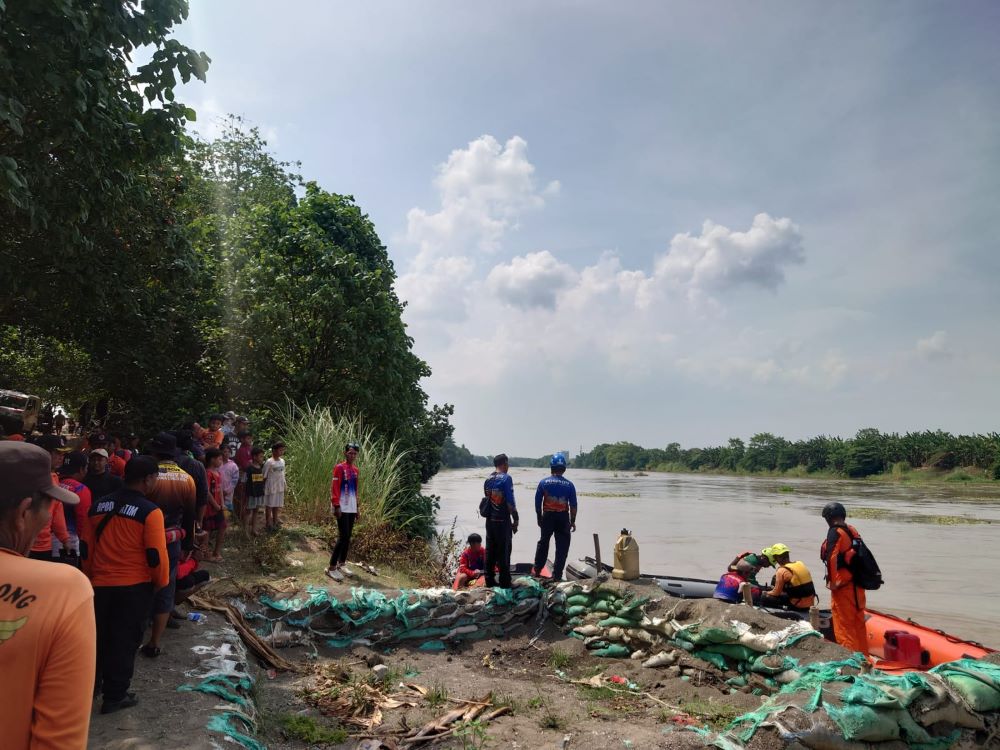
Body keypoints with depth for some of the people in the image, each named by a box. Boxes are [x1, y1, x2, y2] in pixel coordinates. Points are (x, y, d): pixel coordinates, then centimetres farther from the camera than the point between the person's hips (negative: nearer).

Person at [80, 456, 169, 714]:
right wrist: (161, 582, 0)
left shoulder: (98, 506, 3)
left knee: (99, 636, 22)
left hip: (100, 584, 6)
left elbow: (86, 547, 9)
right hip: (135, 587, -5)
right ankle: (115, 696, 16)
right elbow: (156, 555, -17)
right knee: (124, 641, 7)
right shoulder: (150, 511, -17)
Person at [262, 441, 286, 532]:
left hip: (280, 487, 6)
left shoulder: (282, 461, 6)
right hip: (271, 486, -6)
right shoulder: (269, 462, -13)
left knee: (277, 504, 14)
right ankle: (268, 523, 12)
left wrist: (284, 486, 13)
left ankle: (275, 522, 26)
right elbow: (264, 476, -9)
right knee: (269, 504, 3)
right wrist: (264, 487, -8)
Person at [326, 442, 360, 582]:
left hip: (352, 508, 7)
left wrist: (357, 508, 18)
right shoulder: (339, 468, -9)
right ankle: (331, 567, -4)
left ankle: (342, 564, 22)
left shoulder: (355, 469, 13)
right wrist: (336, 506, -18)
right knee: (343, 536, -11)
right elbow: (334, 488, -12)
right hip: (342, 507, -7)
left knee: (348, 537, 11)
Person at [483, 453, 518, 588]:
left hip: (490, 520, 7)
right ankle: (505, 583, 5)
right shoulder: (506, 478, -14)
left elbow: (487, 499, 12)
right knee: (504, 552, 1)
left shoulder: (488, 479, 8)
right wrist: (515, 520, -9)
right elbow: (510, 502, -16)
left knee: (490, 551, 12)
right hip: (503, 521, -7)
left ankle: (489, 580, 18)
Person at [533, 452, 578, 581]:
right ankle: (556, 575, 6)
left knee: (543, 543, 19)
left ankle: (537, 570, 26)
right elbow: (573, 505, -2)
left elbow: (537, 502, 0)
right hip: (563, 518, -1)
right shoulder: (569, 485, -4)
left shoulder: (544, 482, -3)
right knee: (562, 547, 6)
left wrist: (539, 518, 11)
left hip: (547, 517, 1)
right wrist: (573, 521, 6)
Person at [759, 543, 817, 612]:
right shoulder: (801, 564, 7)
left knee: (764, 598, -5)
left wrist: (765, 593, 15)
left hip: (798, 606, -8)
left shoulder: (782, 571, -15)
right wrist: (775, 588, 29)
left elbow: (776, 593, -6)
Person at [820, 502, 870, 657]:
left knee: (843, 628, 0)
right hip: (858, 586, 8)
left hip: (843, 588, -8)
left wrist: (832, 582, -13)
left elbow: (832, 558, -21)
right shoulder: (853, 531, 8)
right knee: (859, 625, 18)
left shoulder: (835, 533, -14)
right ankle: (863, 658, 28)